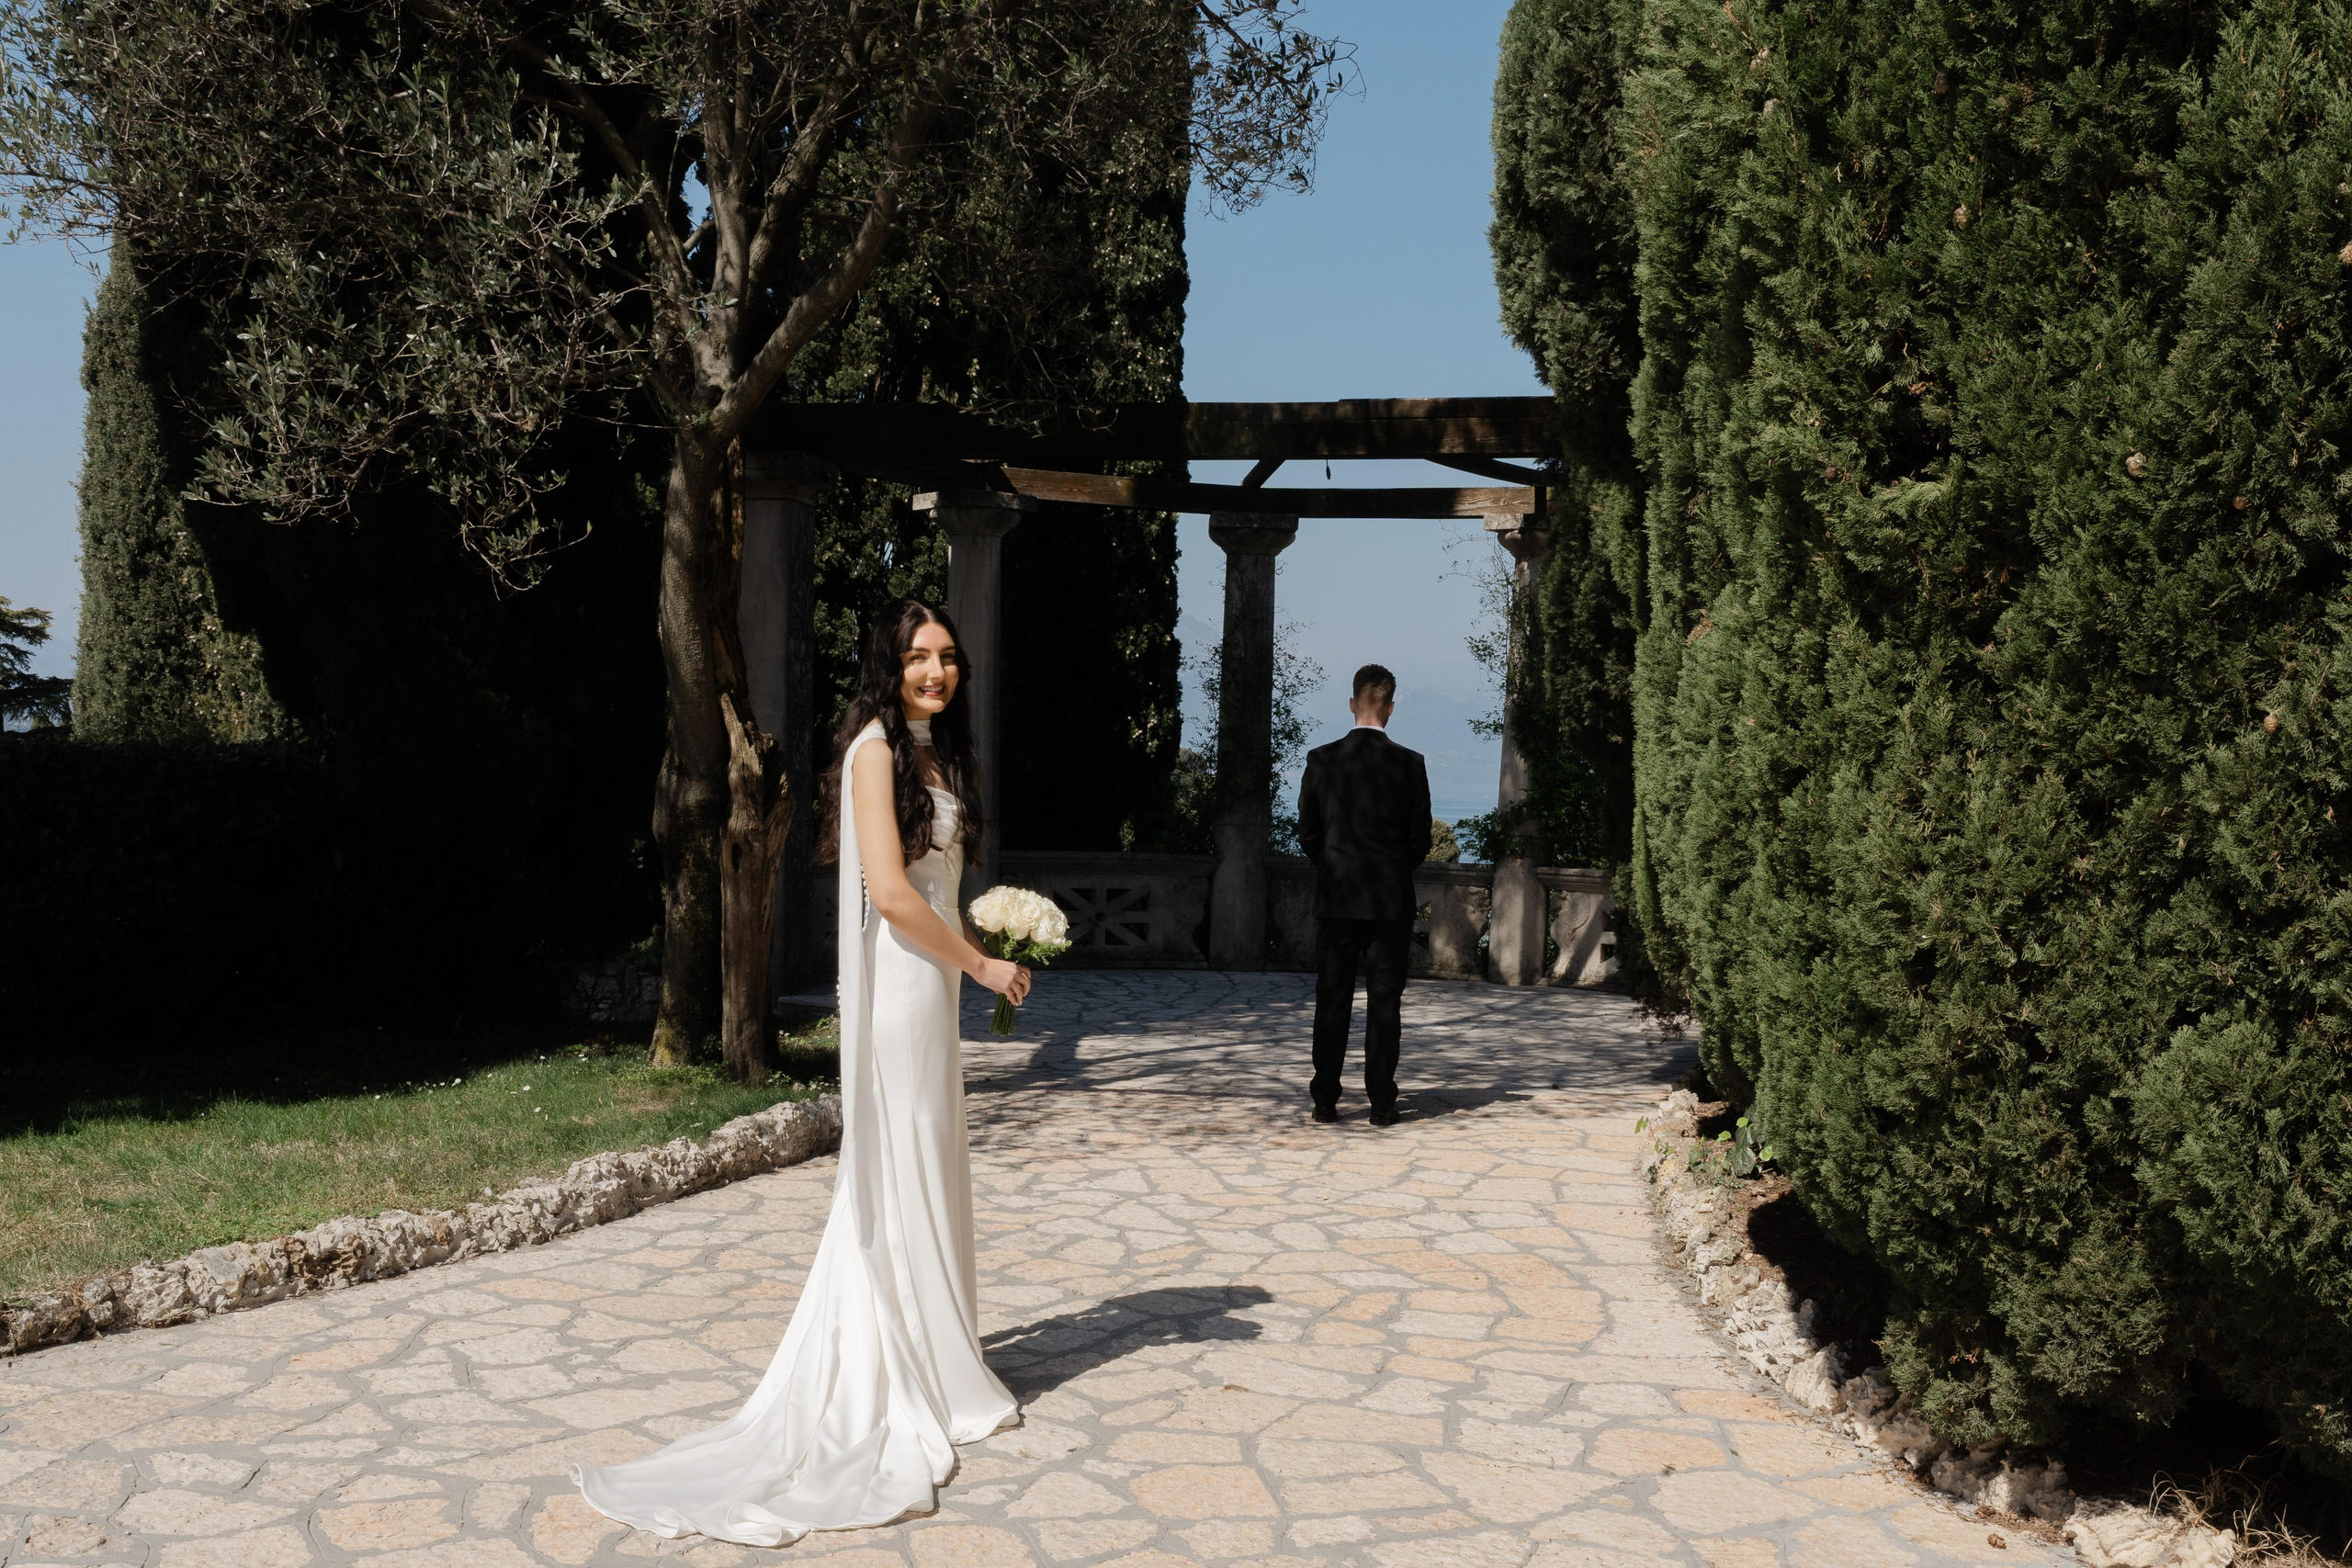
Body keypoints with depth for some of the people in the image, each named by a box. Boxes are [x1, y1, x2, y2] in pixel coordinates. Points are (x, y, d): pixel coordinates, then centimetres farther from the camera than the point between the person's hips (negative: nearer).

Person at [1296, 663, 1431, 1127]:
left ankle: (1325, 1101, 8)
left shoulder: (1321, 759, -4)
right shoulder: (1410, 764, -6)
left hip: (1336, 897, 1)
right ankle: (1382, 1102, 5)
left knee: (1332, 1001, 7)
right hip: (1392, 898, -1)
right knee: (1385, 1001, 4)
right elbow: (1421, 840, -1)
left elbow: (1307, 833, 1)